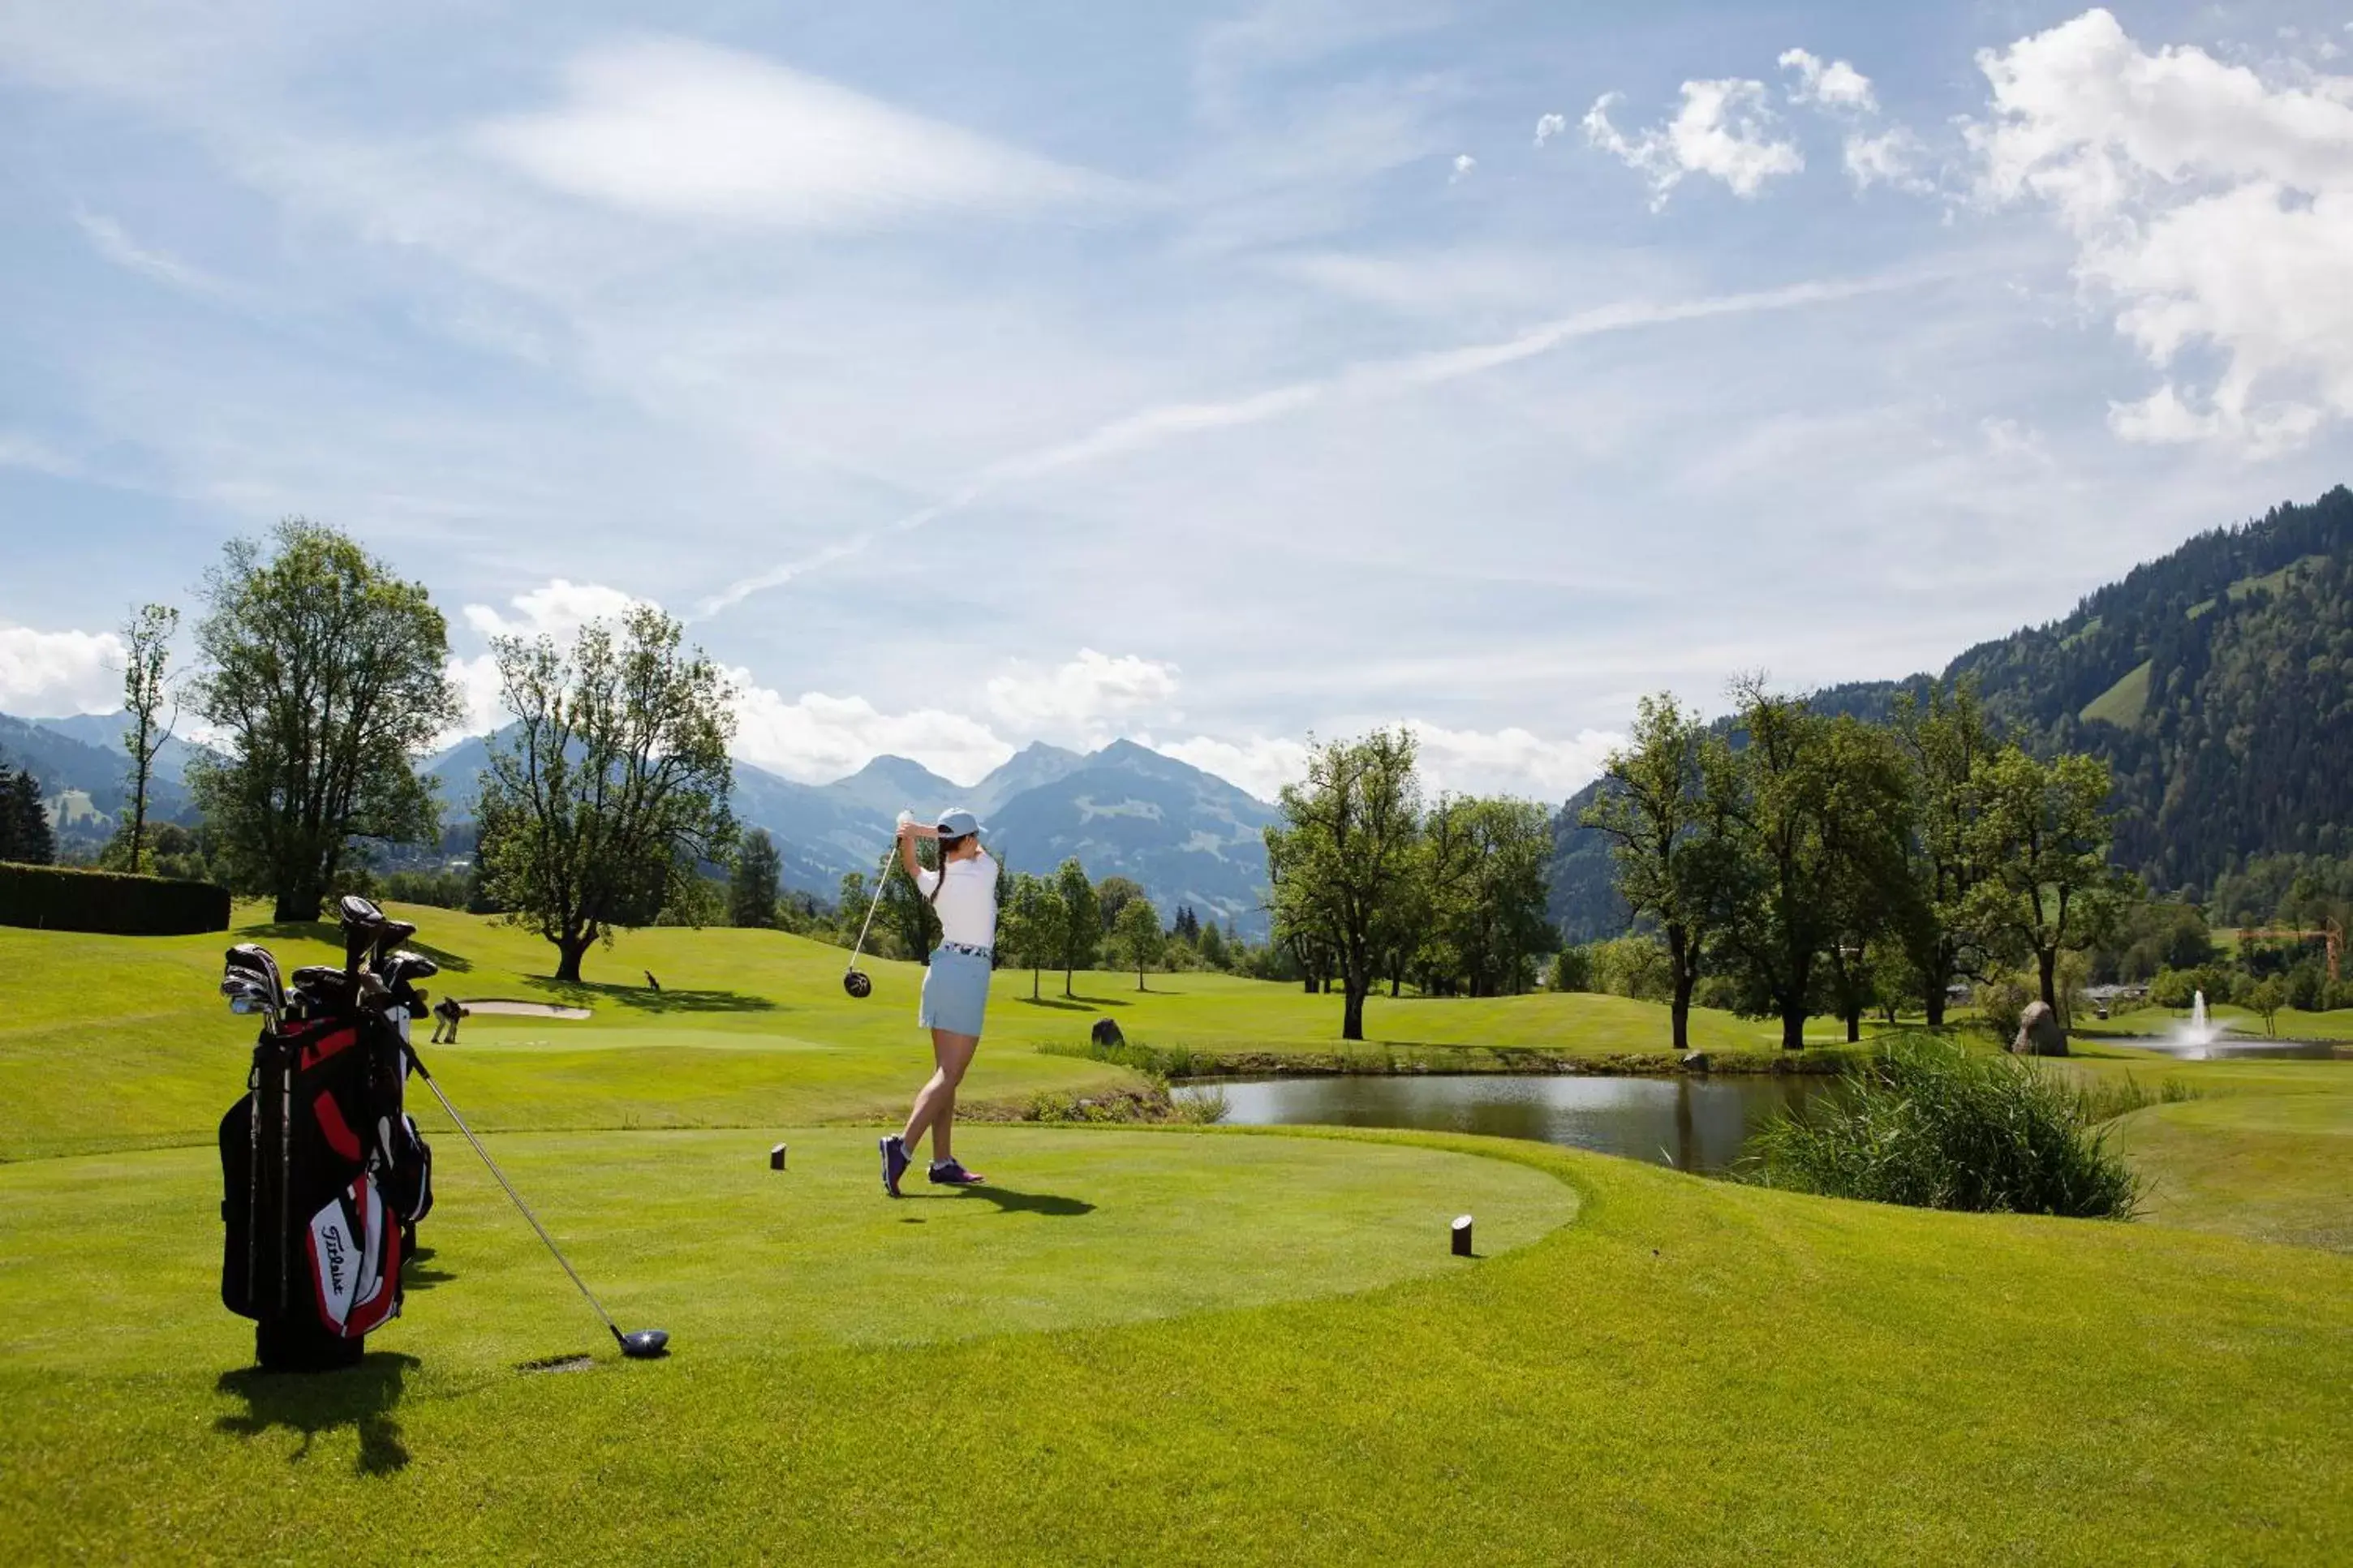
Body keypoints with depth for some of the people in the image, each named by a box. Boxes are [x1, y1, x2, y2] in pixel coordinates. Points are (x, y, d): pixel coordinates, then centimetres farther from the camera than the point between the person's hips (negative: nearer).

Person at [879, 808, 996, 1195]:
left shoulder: (934, 882, 3)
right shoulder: (985, 871, -10)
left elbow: (911, 866, 25)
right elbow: (978, 850, 11)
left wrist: (909, 836, 4)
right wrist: (922, 831, 5)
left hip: (942, 968, 6)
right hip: (970, 975, -6)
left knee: (946, 1072, 10)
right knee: (949, 1075, -8)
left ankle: (943, 1163, 12)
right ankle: (903, 1145, -24)